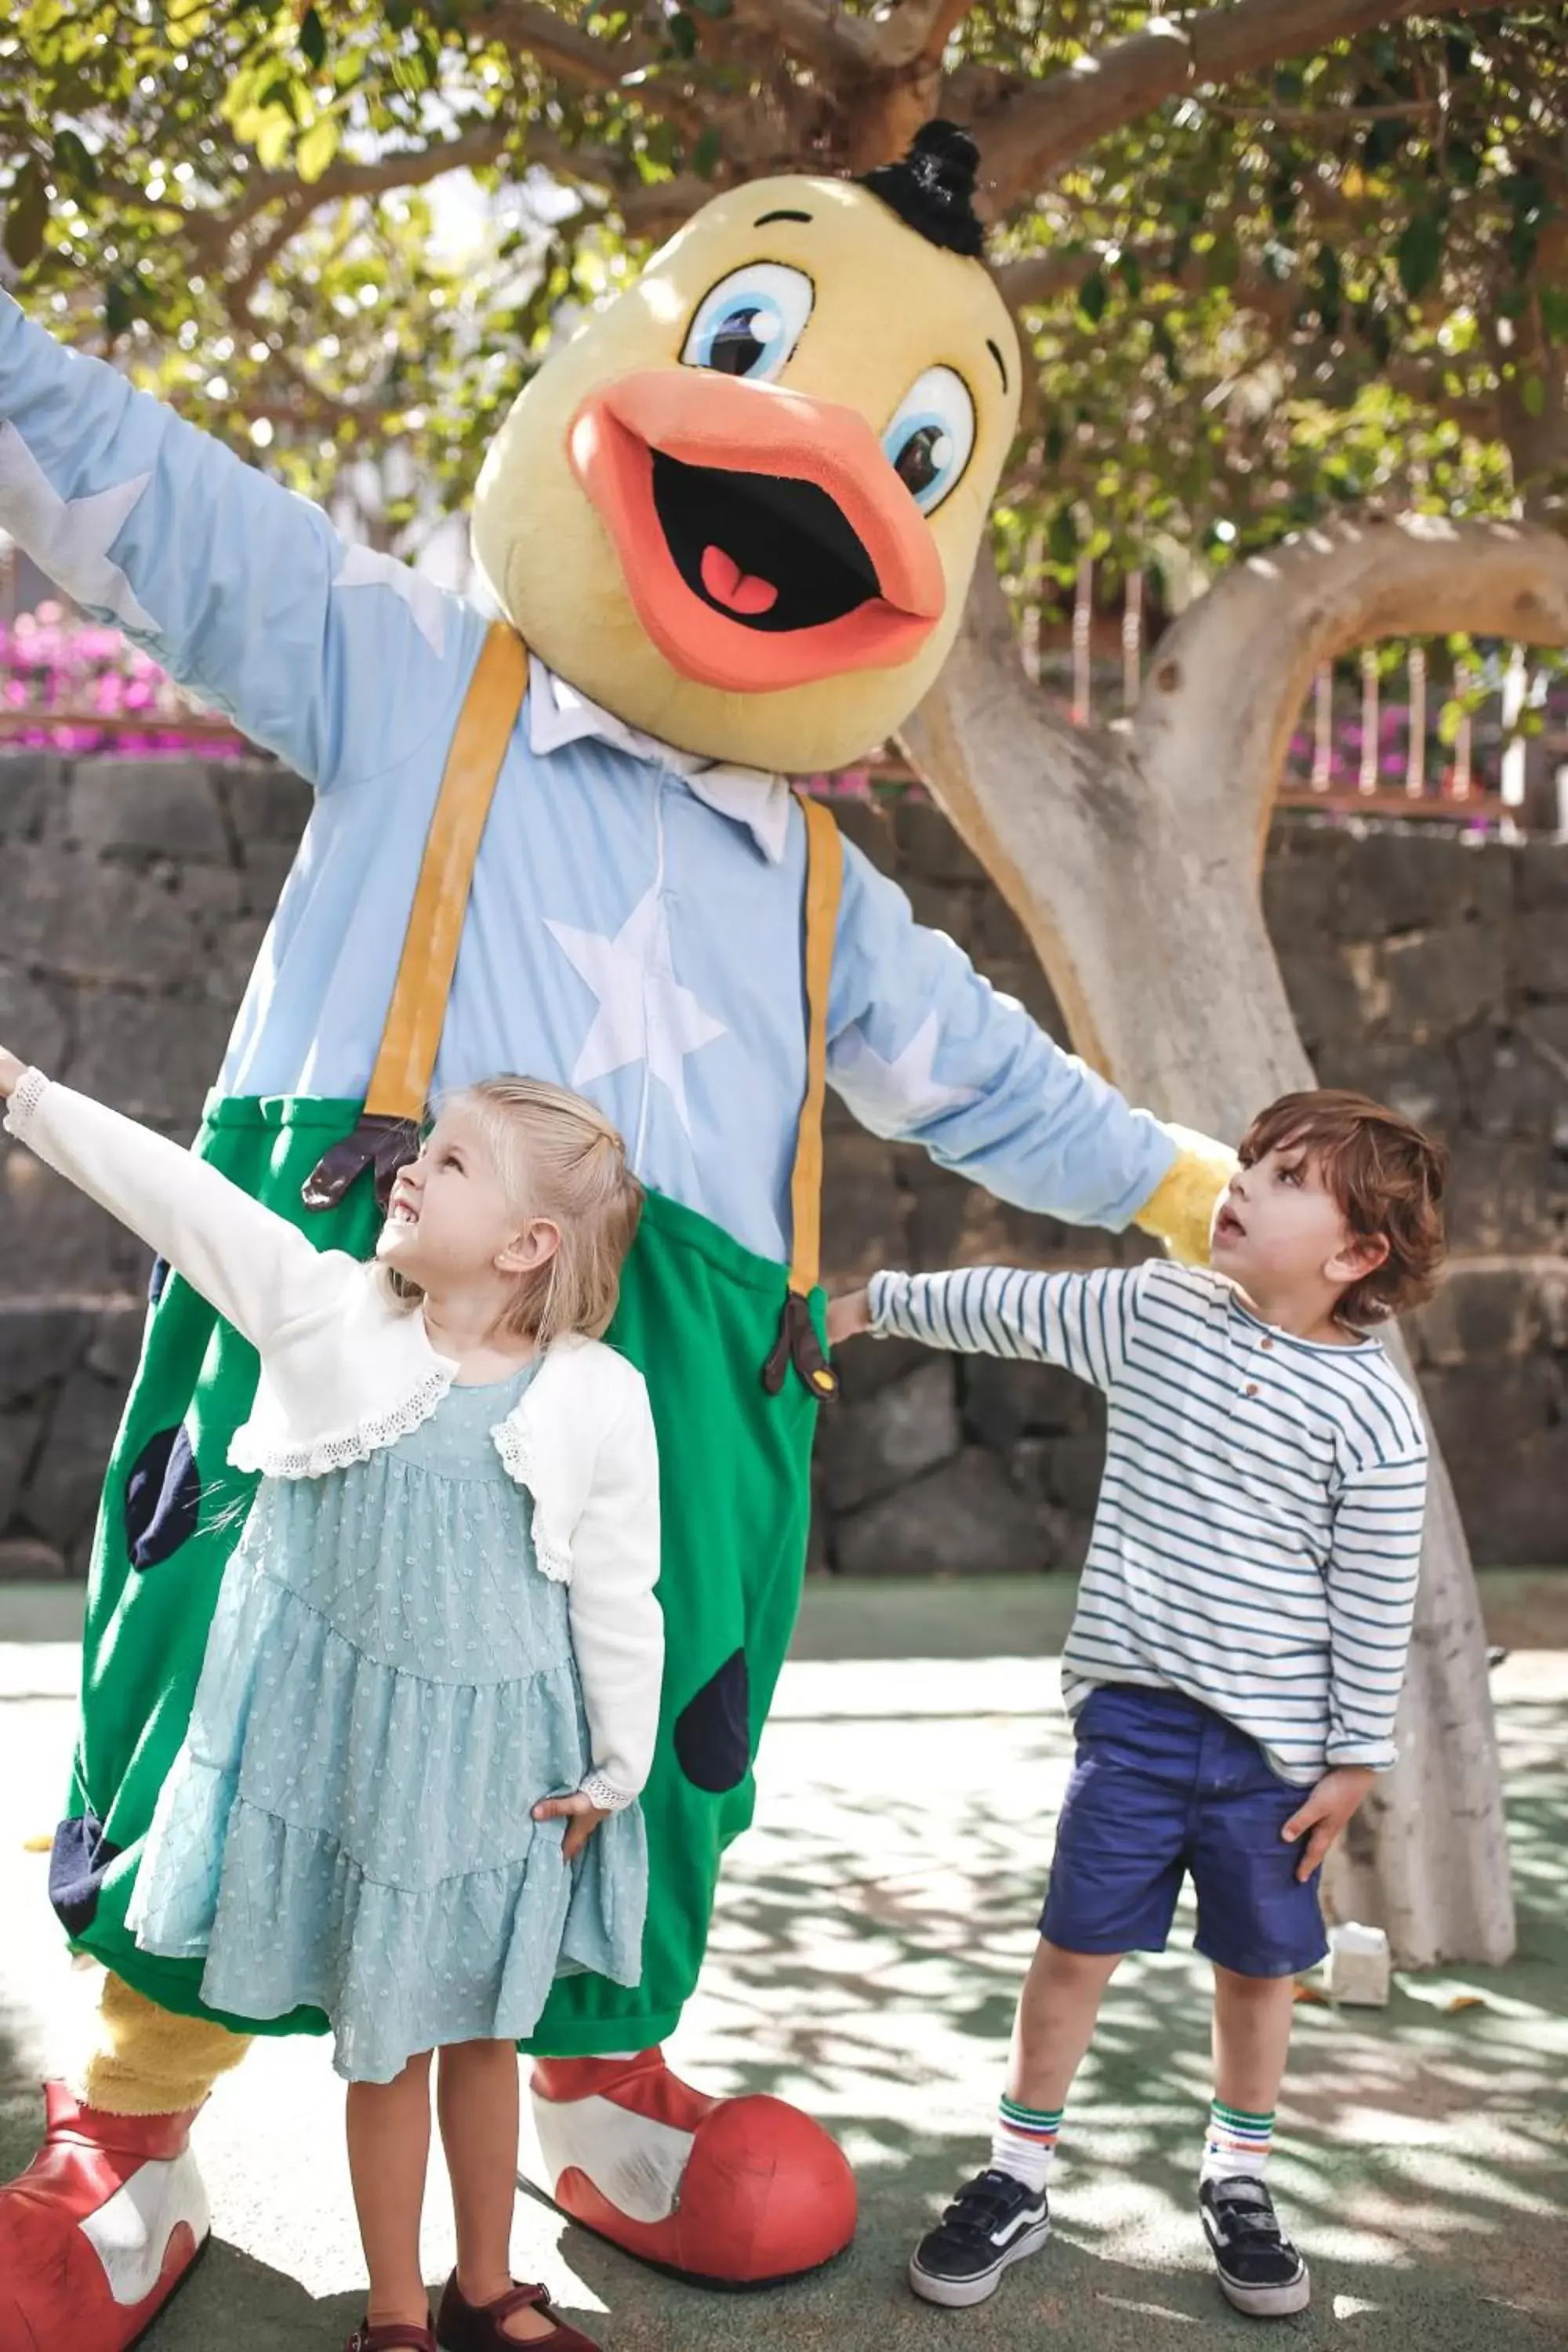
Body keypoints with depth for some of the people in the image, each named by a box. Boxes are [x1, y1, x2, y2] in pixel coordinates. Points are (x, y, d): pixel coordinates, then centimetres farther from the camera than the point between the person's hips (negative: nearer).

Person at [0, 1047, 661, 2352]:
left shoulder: (599, 1400, -12)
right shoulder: (326, 1313, -10)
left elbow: (617, 1604, -5)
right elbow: (178, 1195, -13)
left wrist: (616, 1772, 0)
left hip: (500, 1752, 0)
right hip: (348, 1731, 0)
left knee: (483, 2027, 17)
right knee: (383, 2038, 11)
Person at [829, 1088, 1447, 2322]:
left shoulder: (1371, 1413, -11)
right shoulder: (1154, 1309, -1)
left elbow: (1375, 1604, -7)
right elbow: (1008, 1306, 14)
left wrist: (1354, 1757, -4)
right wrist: (874, 1303, 20)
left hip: (1274, 1735, -1)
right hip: (1135, 1706, 2)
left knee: (1259, 1962, 12)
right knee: (1080, 1942, 4)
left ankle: (1239, 2183, 33)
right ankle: (1017, 2182, 19)